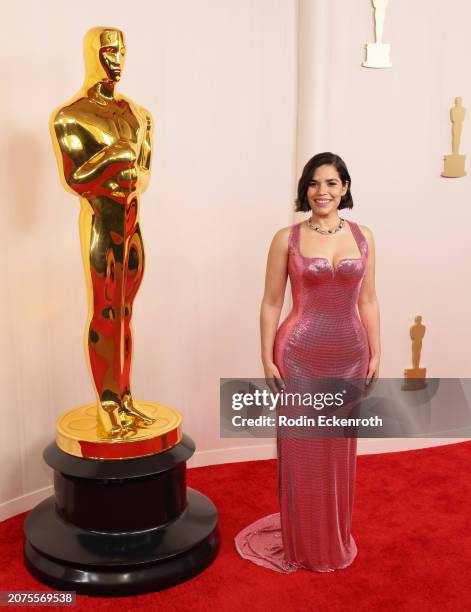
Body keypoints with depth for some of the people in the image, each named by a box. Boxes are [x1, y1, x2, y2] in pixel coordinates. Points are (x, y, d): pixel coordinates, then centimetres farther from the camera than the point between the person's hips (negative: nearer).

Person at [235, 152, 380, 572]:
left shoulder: (363, 236, 4)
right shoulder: (287, 238, -4)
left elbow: (368, 300, 8)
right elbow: (271, 303, -3)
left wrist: (375, 353, 5)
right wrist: (267, 359, -7)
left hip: (349, 355, 3)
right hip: (299, 355, -2)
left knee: (339, 449, 15)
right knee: (302, 450, 7)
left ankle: (337, 541, 35)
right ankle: (302, 545, 26)